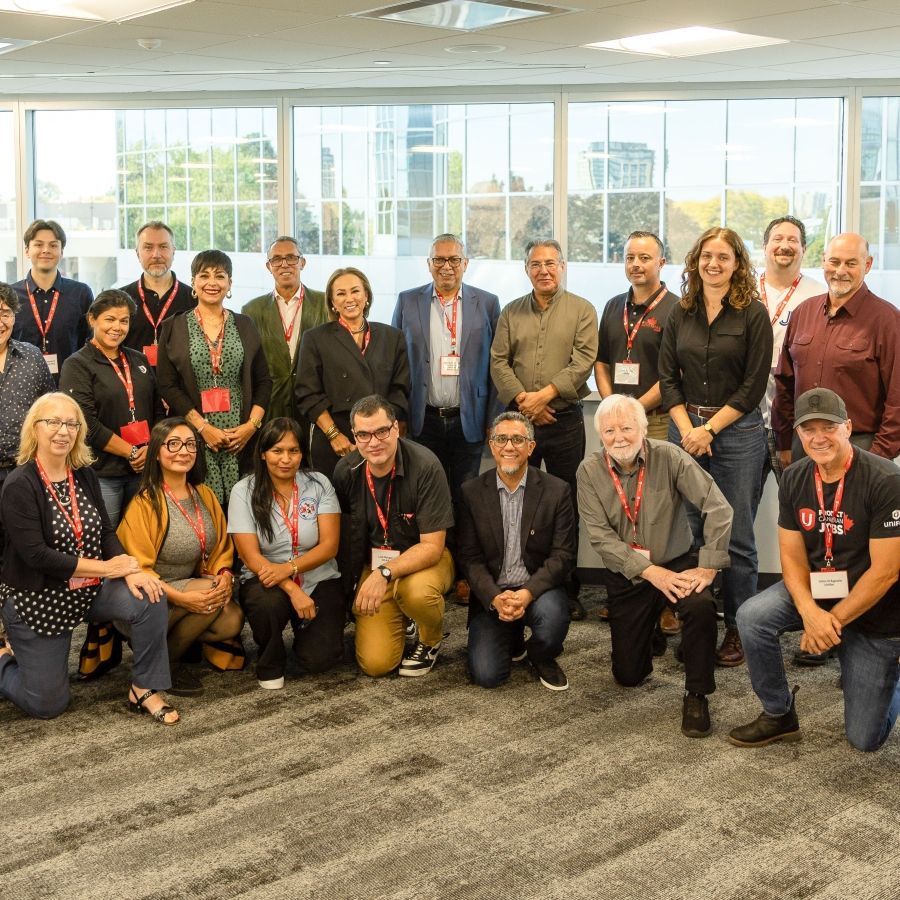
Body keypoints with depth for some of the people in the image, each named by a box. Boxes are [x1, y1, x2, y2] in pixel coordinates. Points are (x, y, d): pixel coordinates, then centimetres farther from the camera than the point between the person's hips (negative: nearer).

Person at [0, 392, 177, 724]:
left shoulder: (84, 475, 2)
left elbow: (106, 532, 2)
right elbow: (36, 555, -24)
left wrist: (130, 571, -18)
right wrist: (105, 567, -22)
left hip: (88, 589, 5)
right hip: (35, 599, -5)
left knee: (149, 599, -22)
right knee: (47, 705, 1)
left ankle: (144, 691, -7)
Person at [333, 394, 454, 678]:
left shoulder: (424, 466, -22)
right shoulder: (346, 471, -9)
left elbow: (432, 546, -22)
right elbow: (344, 528, 10)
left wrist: (385, 573, -33)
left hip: (422, 559, -3)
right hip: (373, 563, 3)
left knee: (417, 590, -39)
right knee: (375, 663, -12)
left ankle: (431, 641, -3)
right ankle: (399, 619, 21)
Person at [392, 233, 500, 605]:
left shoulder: (487, 304, 4)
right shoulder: (407, 302, 6)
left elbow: (496, 365, 4)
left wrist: (494, 419, -1)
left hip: (468, 420, 0)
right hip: (424, 420, 0)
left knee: (465, 500, 5)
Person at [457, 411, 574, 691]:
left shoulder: (556, 490, -4)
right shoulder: (472, 492, 0)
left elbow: (562, 554, -7)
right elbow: (470, 557, -1)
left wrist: (527, 593, -23)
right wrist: (495, 598, -19)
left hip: (538, 588, -1)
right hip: (491, 594, 1)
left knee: (553, 614, -35)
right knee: (486, 674, -16)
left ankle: (542, 658, 3)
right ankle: (513, 639, 22)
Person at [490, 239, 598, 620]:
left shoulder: (582, 310, 3)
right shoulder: (511, 312, 12)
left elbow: (583, 361, -7)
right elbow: (498, 362, 4)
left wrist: (545, 395, -16)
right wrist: (521, 398, -11)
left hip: (565, 420, -2)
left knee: (567, 506, 2)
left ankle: (568, 589, 11)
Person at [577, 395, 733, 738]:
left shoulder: (669, 457, -13)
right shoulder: (589, 471, -9)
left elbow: (718, 508, -17)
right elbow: (600, 535, -14)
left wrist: (708, 566, -22)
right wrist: (650, 572, -22)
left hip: (676, 563, -2)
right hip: (625, 576, 2)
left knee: (701, 606, -35)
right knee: (628, 674, 4)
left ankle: (696, 696, -13)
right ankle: (654, 628, 39)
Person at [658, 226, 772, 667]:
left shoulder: (753, 315, -2)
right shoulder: (680, 315, 9)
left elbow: (753, 386, -6)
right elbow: (667, 378, 7)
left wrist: (710, 429, -11)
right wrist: (687, 429, -6)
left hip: (737, 431, -3)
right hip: (685, 429, 4)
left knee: (737, 537, 1)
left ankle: (738, 629, 11)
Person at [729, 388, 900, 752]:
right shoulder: (794, 479, -6)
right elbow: (792, 555, -5)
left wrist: (834, 621, -19)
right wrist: (809, 611, -23)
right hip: (814, 593, 5)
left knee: (865, 739, 0)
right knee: (751, 616, -26)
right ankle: (779, 716, -3)